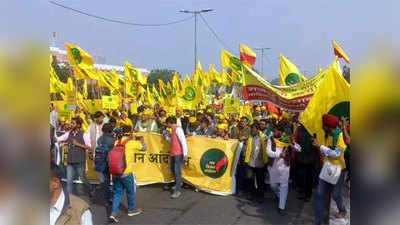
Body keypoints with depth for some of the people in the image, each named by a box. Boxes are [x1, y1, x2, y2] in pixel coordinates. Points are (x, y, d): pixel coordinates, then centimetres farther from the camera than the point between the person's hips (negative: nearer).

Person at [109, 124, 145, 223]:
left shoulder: (116, 142, 2)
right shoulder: (131, 143, -12)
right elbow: (143, 147, -1)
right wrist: (141, 140, 19)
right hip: (126, 173, -5)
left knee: (117, 192, 14)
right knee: (130, 191, 17)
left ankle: (114, 213, 7)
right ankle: (131, 210, 33)